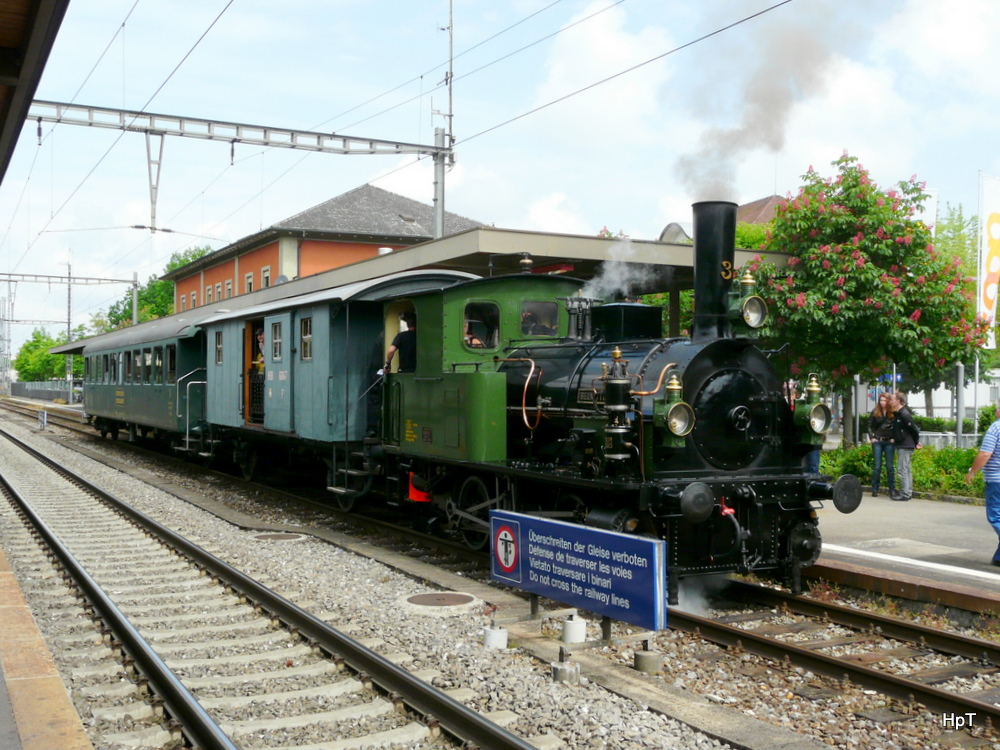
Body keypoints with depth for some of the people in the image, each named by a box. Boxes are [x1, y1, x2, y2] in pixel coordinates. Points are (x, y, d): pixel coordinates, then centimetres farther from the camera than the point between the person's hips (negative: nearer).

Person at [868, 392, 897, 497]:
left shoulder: (893, 413, 0)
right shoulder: (875, 412, 5)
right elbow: (869, 425, 12)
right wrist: (872, 437, 3)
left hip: (889, 442, -1)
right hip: (877, 441, 1)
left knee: (890, 466, 1)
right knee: (877, 466, 1)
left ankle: (892, 490, 6)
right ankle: (875, 489, 6)